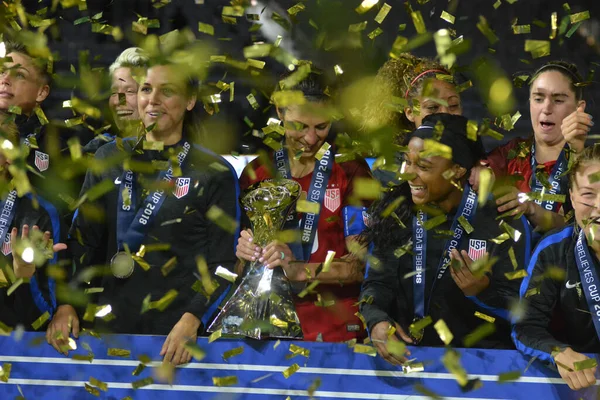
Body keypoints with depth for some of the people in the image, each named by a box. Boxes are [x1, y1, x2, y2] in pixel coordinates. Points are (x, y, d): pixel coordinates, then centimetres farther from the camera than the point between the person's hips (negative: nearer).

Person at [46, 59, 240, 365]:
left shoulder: (214, 173, -2)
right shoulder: (109, 159, 9)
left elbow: (222, 263, -5)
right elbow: (83, 239, 8)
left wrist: (191, 321, -19)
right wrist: (66, 304, -5)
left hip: (177, 330, -3)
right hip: (111, 323, 3)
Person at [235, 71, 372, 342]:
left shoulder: (350, 170, -3)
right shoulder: (255, 173, 5)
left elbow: (362, 262, -10)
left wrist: (300, 270, -25)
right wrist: (243, 253, -13)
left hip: (336, 328, -2)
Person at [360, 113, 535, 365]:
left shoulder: (504, 224, -2)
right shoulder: (395, 215, 8)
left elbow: (517, 311, -4)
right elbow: (377, 282, 4)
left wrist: (482, 291, -24)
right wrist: (377, 321, -17)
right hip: (406, 355, 3)